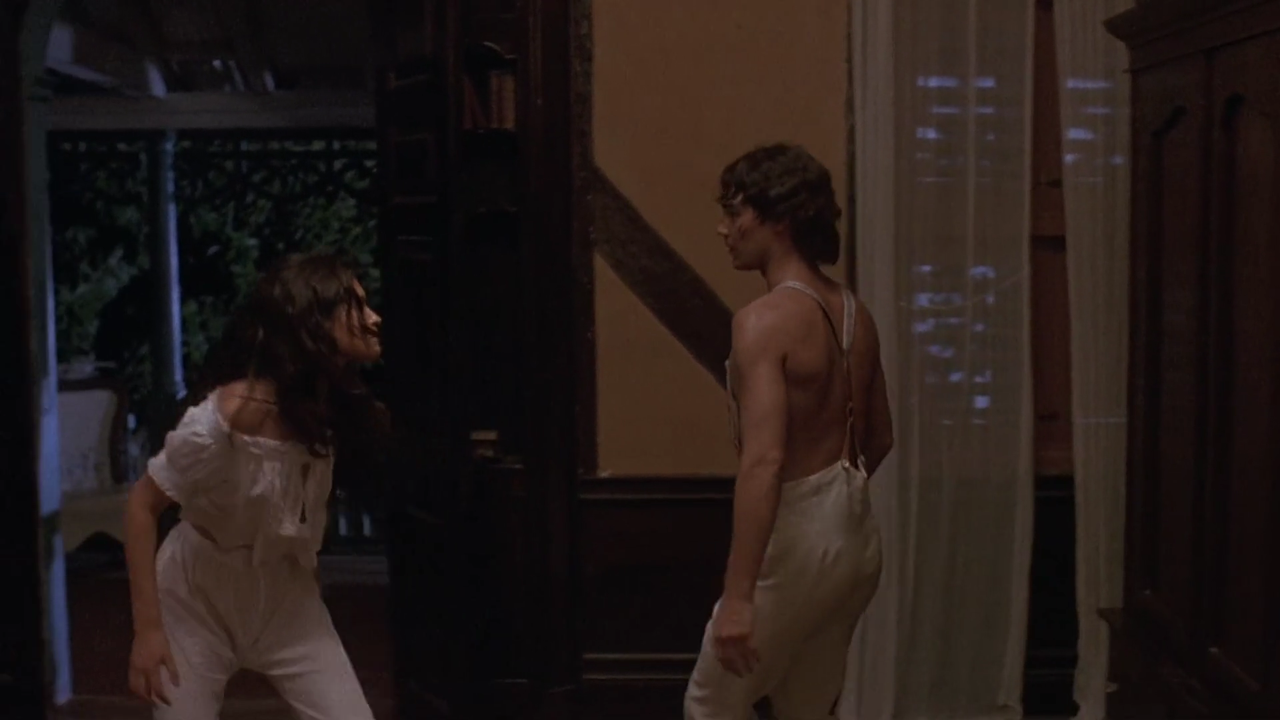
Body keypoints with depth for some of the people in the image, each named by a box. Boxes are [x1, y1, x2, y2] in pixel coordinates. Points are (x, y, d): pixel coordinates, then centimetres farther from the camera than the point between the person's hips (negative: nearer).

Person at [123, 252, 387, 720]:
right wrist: (147, 628, -20)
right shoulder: (224, 417, -29)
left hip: (287, 598, 5)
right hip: (198, 595, -5)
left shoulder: (335, 408, -11)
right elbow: (142, 507, -21)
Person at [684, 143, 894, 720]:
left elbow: (763, 462, -29)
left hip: (799, 541, -8)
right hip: (855, 536, 8)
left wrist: (738, 596, -31)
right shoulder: (855, 316, 7)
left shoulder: (765, 321, -20)